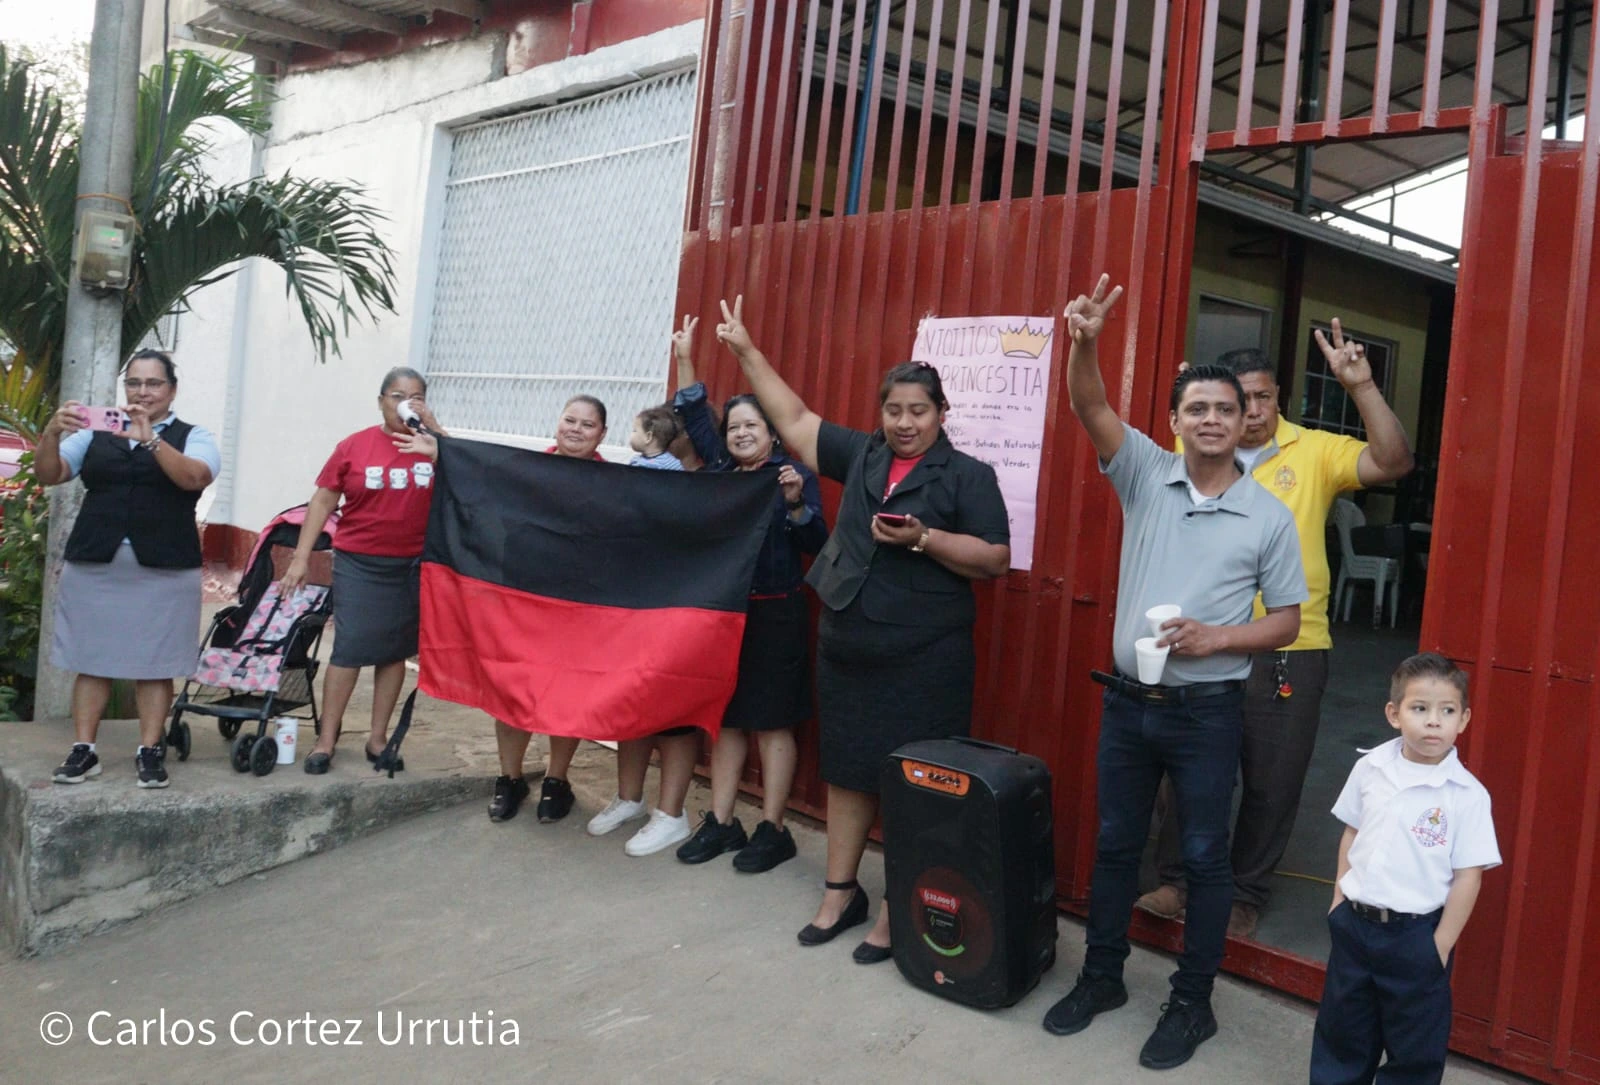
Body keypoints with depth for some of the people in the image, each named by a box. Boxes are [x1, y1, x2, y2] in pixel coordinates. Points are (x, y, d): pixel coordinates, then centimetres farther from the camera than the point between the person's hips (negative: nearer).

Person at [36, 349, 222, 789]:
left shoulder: (192, 437, 5)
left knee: (154, 663, 1)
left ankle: (150, 752, 7)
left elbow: (194, 477, -15)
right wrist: (51, 433, -14)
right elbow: (48, 475, 4)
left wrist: (151, 440, -27)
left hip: (163, 570, -2)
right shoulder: (96, 433, 12)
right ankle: (83, 750, 11)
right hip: (93, 565, 2)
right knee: (91, 658, 4)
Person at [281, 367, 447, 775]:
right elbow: (322, 501, 1)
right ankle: (326, 738, 10)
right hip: (359, 563, -2)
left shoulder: (433, 446, 1)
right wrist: (301, 557, -1)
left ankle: (378, 736, 22)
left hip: (413, 566, 2)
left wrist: (434, 430, -16)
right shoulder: (354, 446, -3)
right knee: (350, 647, -3)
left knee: (395, 650, 10)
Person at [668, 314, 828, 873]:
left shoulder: (795, 474, -4)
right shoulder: (719, 471, 10)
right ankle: (720, 822, 19)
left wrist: (796, 503, -24)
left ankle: (773, 831, 10)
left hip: (776, 616, -5)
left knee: (771, 724, 1)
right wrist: (685, 359, 9)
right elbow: (695, 417, 15)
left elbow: (816, 543, -9)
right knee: (725, 719, 10)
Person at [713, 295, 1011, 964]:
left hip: (923, 661, -5)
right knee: (845, 772, 13)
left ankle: (897, 915, 12)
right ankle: (840, 894, 27)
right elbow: (795, 421, 16)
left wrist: (924, 539, -19)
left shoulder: (967, 476, -3)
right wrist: (746, 352, 16)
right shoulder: (862, 457, 10)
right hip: (845, 651, 5)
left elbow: (996, 560, -7)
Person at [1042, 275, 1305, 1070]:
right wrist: (1084, 343, -33)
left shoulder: (1269, 517, -4)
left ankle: (1192, 1004, 24)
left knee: (1203, 859, 7)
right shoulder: (1147, 475, 0)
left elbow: (1287, 621, 0)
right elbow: (1089, 409, -15)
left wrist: (1216, 637, -18)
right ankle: (1101, 977, 32)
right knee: (1114, 845, 14)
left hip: (1206, 712, -2)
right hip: (1126, 701, 3)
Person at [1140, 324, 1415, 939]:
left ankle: (1245, 895, 28)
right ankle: (1177, 880, 30)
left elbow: (1392, 463, -9)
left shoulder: (1315, 451, 0)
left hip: (1291, 650, 0)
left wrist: (1360, 386, -19)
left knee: (1272, 783, 11)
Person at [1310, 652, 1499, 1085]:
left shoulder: (1468, 795, -15)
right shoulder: (1370, 769, -4)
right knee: (1341, 1028, 20)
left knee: (1415, 1044, 13)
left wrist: (1440, 946, -10)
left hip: (1417, 934, -3)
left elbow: (1468, 876, -12)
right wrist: (1340, 898, 7)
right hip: (1354, 922, 4)